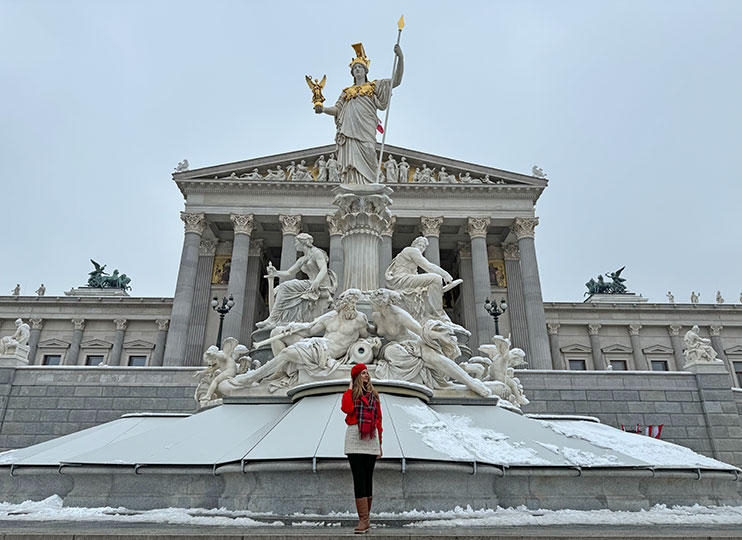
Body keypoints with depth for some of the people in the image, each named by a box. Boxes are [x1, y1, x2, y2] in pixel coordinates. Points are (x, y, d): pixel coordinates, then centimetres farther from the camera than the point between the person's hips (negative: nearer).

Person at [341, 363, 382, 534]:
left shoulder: (373, 394, 16)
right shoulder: (351, 393, 8)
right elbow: (347, 409, -15)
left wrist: (379, 443, 16)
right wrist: (350, 389, -4)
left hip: (371, 439, 3)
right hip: (354, 437, -3)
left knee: (368, 478, 5)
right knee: (359, 479, -6)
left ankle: (365, 516, 16)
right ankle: (364, 519, -5)